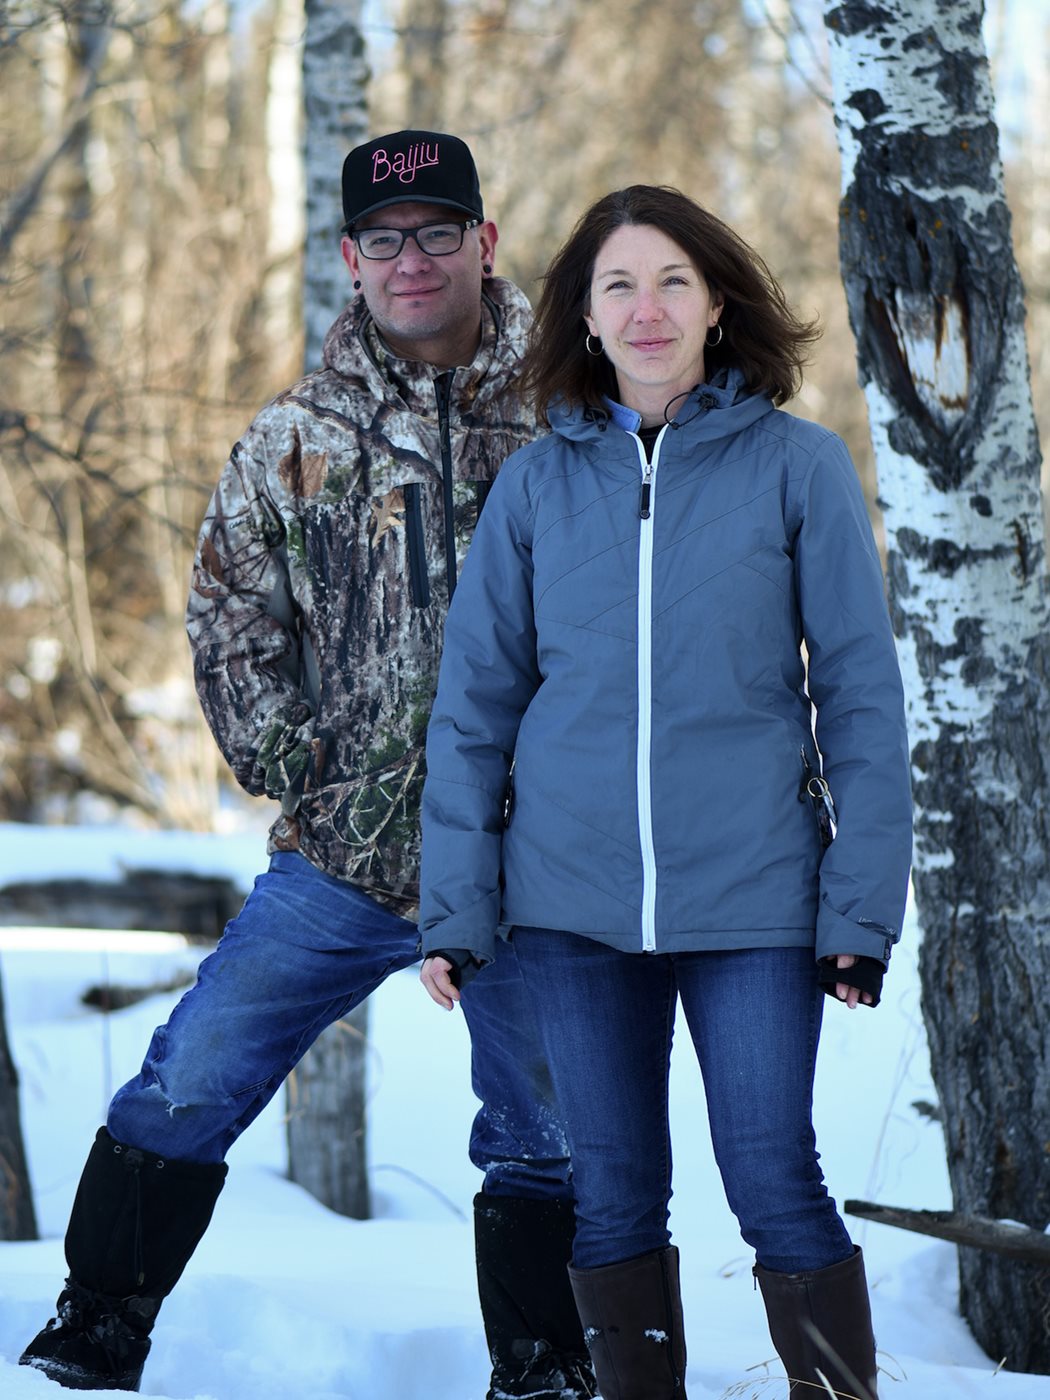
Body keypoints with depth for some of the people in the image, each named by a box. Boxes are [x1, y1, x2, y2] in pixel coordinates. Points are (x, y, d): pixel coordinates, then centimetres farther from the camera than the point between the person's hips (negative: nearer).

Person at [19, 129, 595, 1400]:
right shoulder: (294, 444, 6)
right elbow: (229, 618, 13)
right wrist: (287, 763, 1)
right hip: (343, 856, 1)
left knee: (540, 1138, 10)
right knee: (185, 1091, -3)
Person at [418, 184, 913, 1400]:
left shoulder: (798, 466, -1)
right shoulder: (537, 482, 5)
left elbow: (860, 694, -1)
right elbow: (474, 705, 7)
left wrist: (863, 905, -6)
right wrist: (455, 908, 1)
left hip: (752, 891, -2)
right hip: (574, 898, 2)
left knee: (776, 1186, -3)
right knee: (612, 1195, 7)